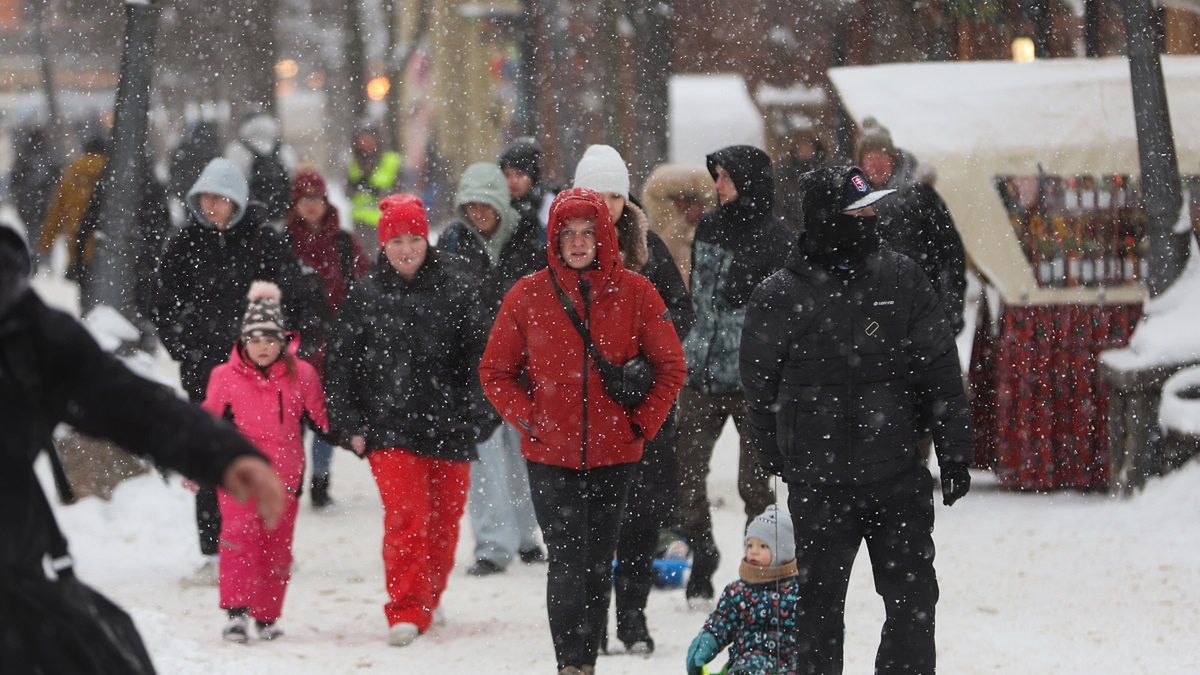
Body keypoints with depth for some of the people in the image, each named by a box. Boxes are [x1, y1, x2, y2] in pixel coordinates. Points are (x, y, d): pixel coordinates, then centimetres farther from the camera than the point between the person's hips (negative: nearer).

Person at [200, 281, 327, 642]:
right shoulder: (225, 376, 1)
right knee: (240, 534, -19)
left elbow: (323, 416, 11)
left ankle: (266, 616, 20)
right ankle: (237, 611, -22)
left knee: (277, 547, 7)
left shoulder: (301, 375, 3)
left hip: (284, 477, 2)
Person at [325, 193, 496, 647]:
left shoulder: (456, 289, 2)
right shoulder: (364, 295, 4)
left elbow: (478, 355, 4)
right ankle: (405, 612, -11)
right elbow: (342, 364, 9)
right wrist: (350, 424, 3)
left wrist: (478, 416, -4)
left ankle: (429, 600, 30)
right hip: (390, 427, -1)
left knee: (444, 520, 11)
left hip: (448, 425, 1)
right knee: (406, 517, -13)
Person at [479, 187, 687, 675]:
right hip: (550, 456, -1)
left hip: (614, 454, 1)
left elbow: (671, 367, 7)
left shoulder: (635, 293, -1)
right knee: (567, 563, -9)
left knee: (598, 565, 8)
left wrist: (642, 423, -2)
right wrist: (529, 420, -5)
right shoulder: (527, 295, -1)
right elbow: (495, 371, 6)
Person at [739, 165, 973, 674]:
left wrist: (954, 453, 4)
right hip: (819, 484, -2)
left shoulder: (900, 278, 3)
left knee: (914, 603, 3)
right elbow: (760, 385, 4)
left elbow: (940, 372, 6)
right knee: (820, 605, 7)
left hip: (899, 478, 2)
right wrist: (777, 457, 8)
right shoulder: (778, 297, -5)